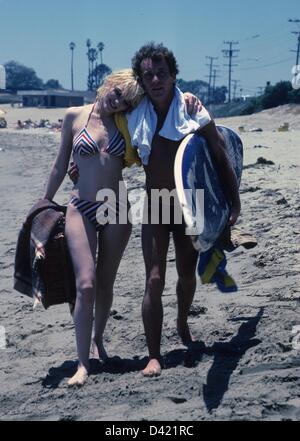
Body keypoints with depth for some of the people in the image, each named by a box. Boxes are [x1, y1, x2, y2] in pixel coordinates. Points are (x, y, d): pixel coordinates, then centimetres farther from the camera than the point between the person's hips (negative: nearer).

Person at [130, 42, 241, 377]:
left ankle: (183, 325, 45)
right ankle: (154, 356, -3)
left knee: (187, 275, 17)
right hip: (155, 208, 0)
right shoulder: (136, 115, -5)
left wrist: (234, 202, -6)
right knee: (154, 280, -10)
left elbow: (221, 159, -5)